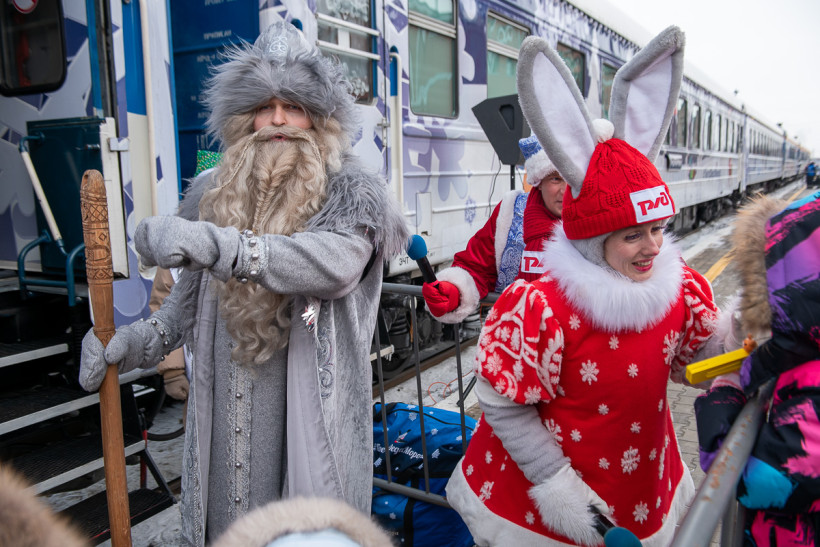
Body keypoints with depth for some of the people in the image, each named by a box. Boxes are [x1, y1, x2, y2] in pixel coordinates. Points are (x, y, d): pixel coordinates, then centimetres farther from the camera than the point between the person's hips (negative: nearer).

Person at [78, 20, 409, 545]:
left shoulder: (349, 192, -5)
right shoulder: (213, 193, 9)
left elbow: (337, 262, -27)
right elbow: (192, 297, 16)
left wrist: (216, 244, -34)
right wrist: (131, 343, 3)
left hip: (311, 408, -3)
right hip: (227, 408, 4)